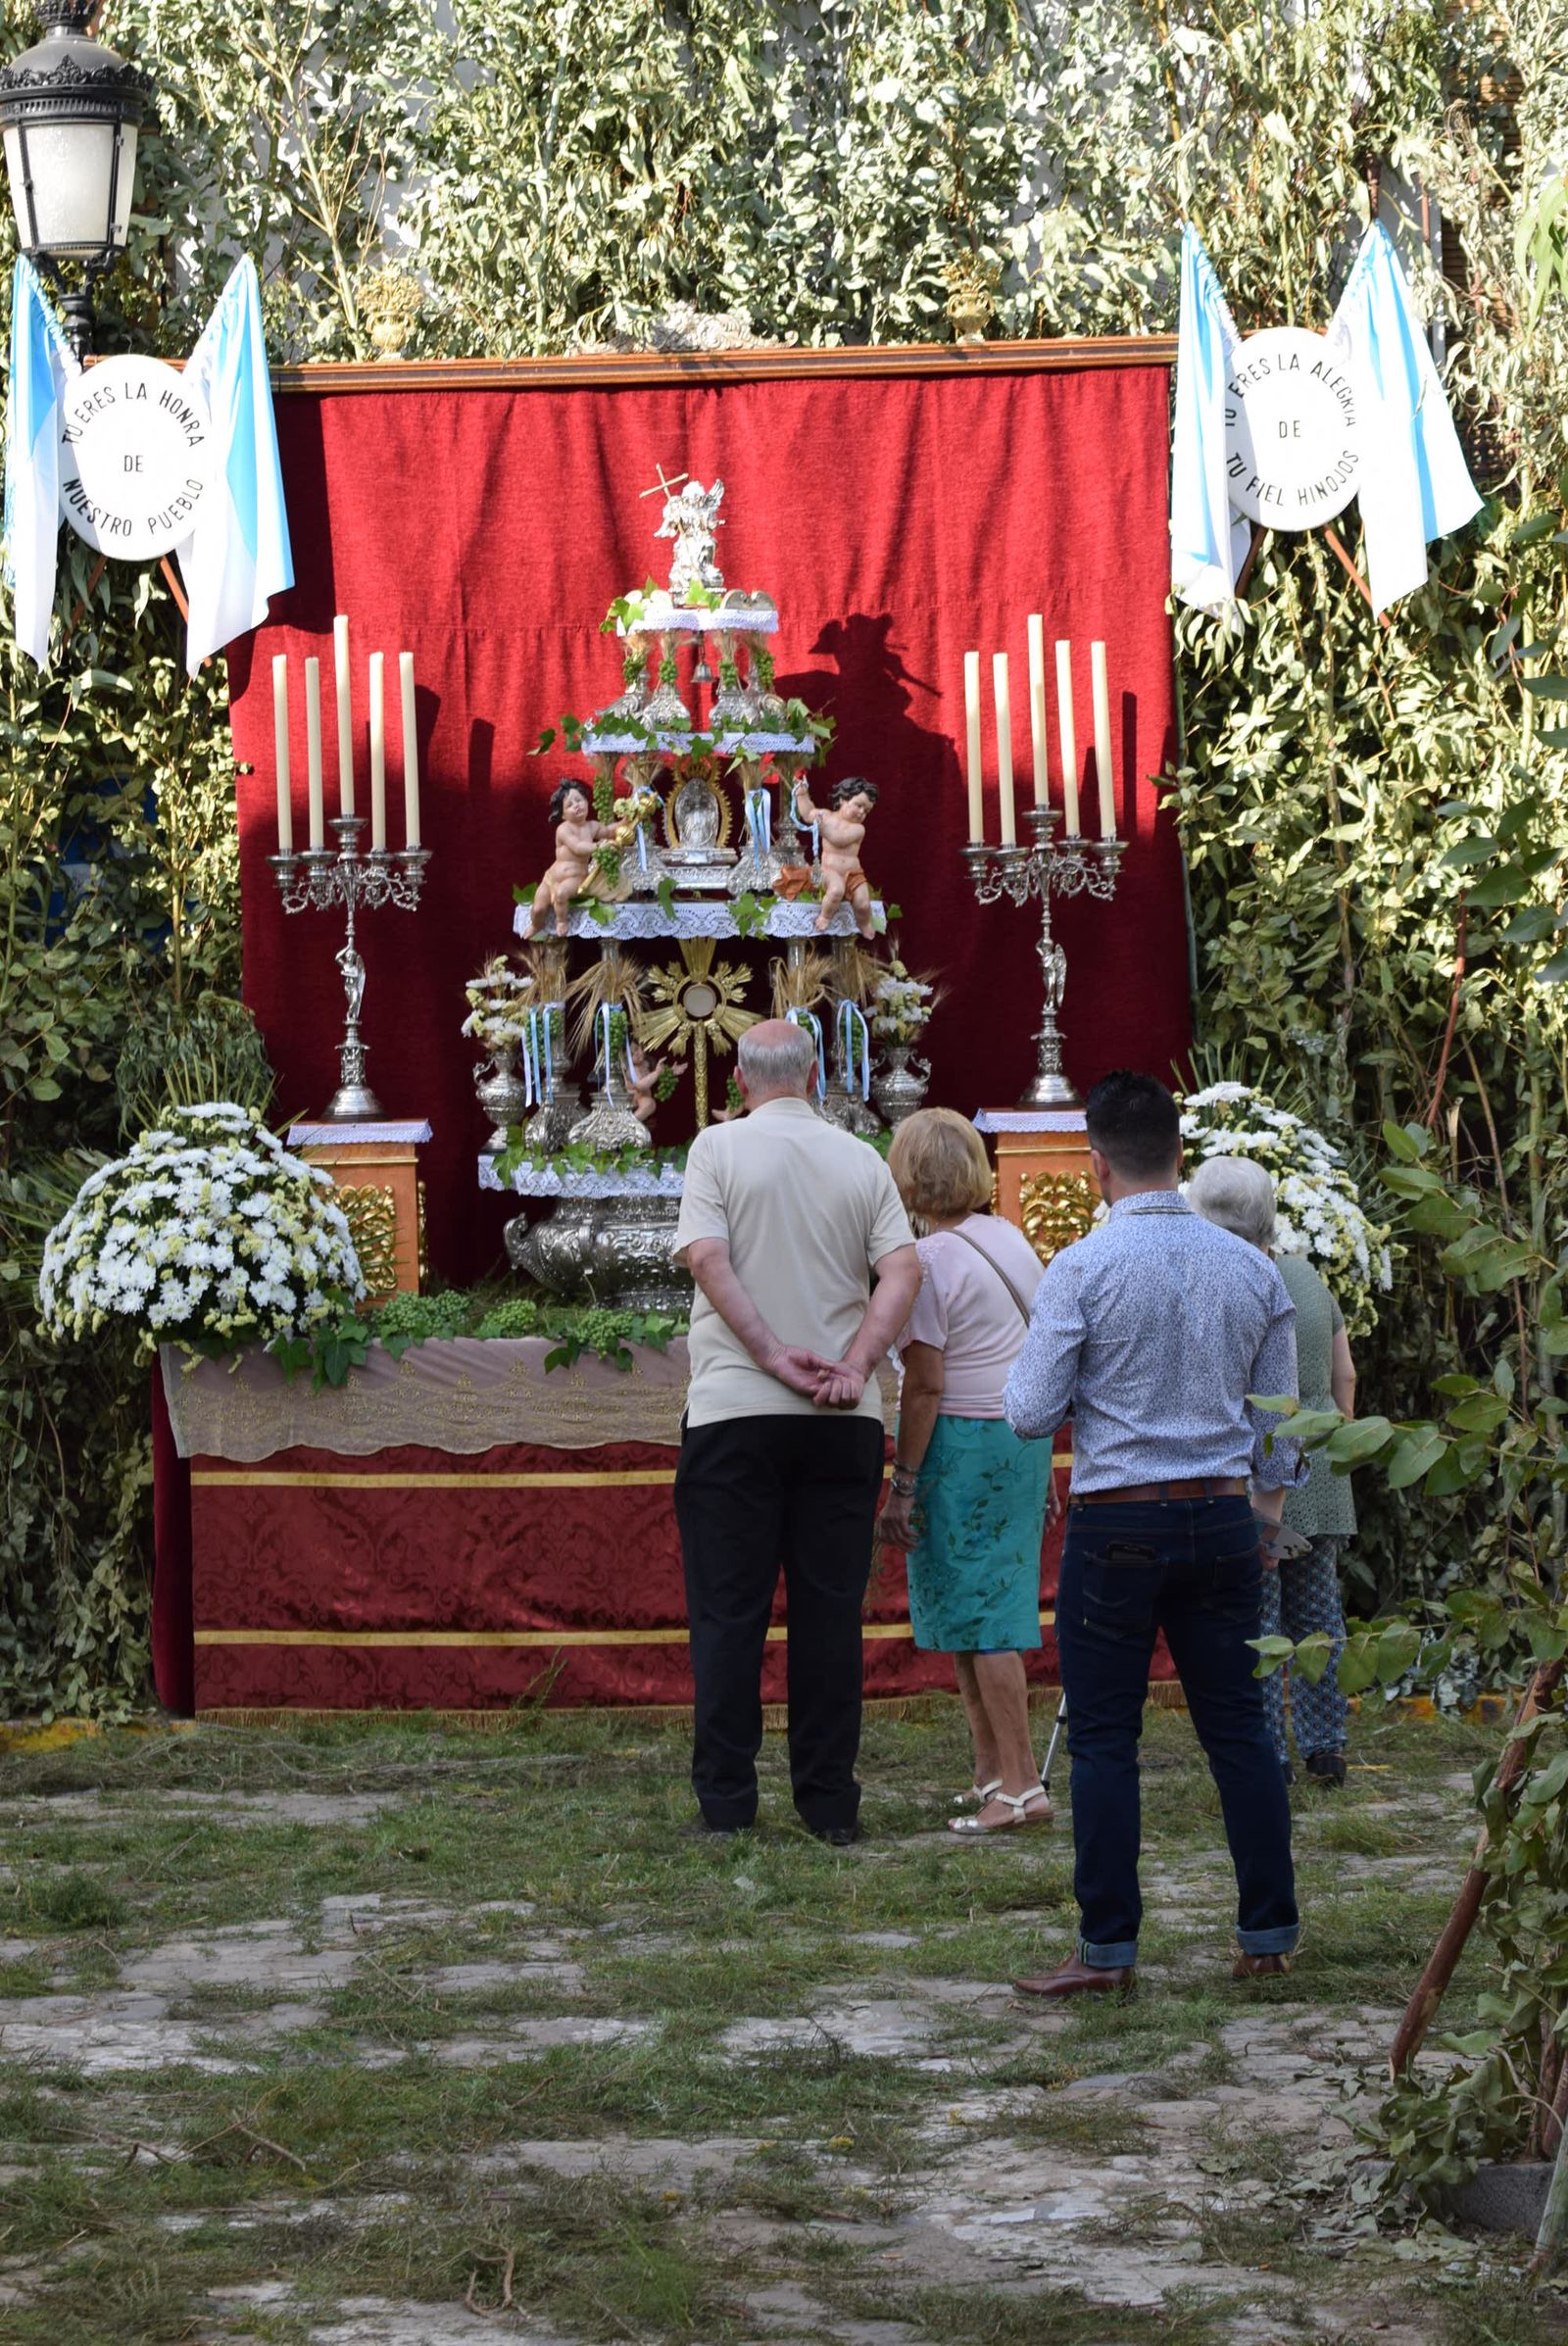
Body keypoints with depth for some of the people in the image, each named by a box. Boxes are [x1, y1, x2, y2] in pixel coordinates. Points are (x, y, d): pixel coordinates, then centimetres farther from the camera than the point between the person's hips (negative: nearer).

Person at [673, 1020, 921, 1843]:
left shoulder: (720, 1148, 0)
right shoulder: (861, 1163, 8)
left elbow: (709, 1261, -11)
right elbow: (902, 1271, -3)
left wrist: (775, 1358, -12)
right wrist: (853, 1368, -10)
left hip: (734, 1412, -2)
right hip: (842, 1423, 2)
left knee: (729, 1611, 2)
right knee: (830, 1610, 6)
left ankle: (725, 1799, 0)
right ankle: (829, 1800, 6)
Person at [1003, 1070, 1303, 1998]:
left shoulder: (1081, 1269, -10)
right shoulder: (1252, 1269, 4)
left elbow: (1031, 1414, -9)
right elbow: (1277, 1419, 10)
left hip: (1118, 1523, -4)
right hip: (1224, 1517, 4)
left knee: (1105, 1738, 1)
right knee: (1239, 1727, 10)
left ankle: (1109, 1949, 2)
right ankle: (1270, 1935, 12)